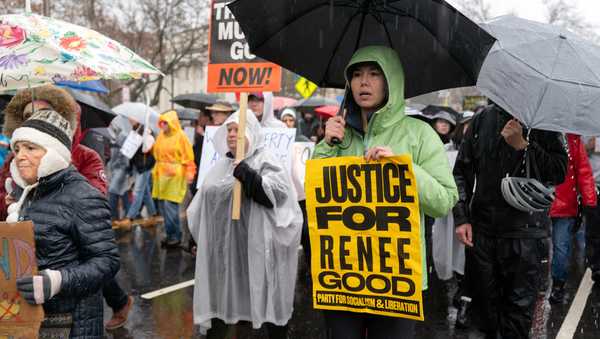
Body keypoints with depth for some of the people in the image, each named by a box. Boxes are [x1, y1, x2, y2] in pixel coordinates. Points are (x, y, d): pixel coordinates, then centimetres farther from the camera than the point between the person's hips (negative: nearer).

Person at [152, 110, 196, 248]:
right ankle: (170, 234, 18)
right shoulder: (161, 136, 12)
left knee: (170, 206, -10)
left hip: (175, 175, -7)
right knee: (163, 206, 7)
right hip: (161, 174, 7)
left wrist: (189, 174, -16)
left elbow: (188, 157, -9)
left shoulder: (180, 136, -7)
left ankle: (176, 236, 2)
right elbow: (155, 152, 18)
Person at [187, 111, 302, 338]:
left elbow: (279, 193, -19)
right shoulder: (221, 166, 16)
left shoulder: (264, 162, -3)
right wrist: (201, 239, 20)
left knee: (262, 300, 0)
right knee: (221, 299, 13)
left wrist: (246, 174, -22)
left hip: (254, 249, -6)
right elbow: (204, 204, 23)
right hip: (222, 248, 6)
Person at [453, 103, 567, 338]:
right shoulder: (483, 118, 7)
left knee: (519, 305, 0)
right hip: (482, 228, 3)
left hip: (525, 232, -2)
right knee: (487, 300, 13)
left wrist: (523, 145, -15)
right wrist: (461, 217, 1)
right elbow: (462, 171, 8)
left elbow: (560, 172, -5)